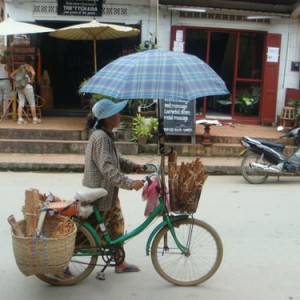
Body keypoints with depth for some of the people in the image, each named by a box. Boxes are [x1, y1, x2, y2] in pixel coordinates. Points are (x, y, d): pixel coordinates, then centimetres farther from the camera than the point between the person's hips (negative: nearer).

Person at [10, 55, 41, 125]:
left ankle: (20, 119, 1)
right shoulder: (29, 67, -2)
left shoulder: (20, 67, 16)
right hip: (27, 86, -6)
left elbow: (12, 75, 15)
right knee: (32, 103, 3)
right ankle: (35, 119, 7)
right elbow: (33, 73, -24)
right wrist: (32, 80, -11)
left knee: (21, 103, 6)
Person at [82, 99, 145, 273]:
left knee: (117, 225, 16)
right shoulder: (100, 138, -25)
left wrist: (133, 166, -2)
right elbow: (107, 168, -32)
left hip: (109, 192, 10)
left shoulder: (107, 135, 7)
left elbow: (116, 159, 14)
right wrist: (129, 183, -37)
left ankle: (120, 262, 29)